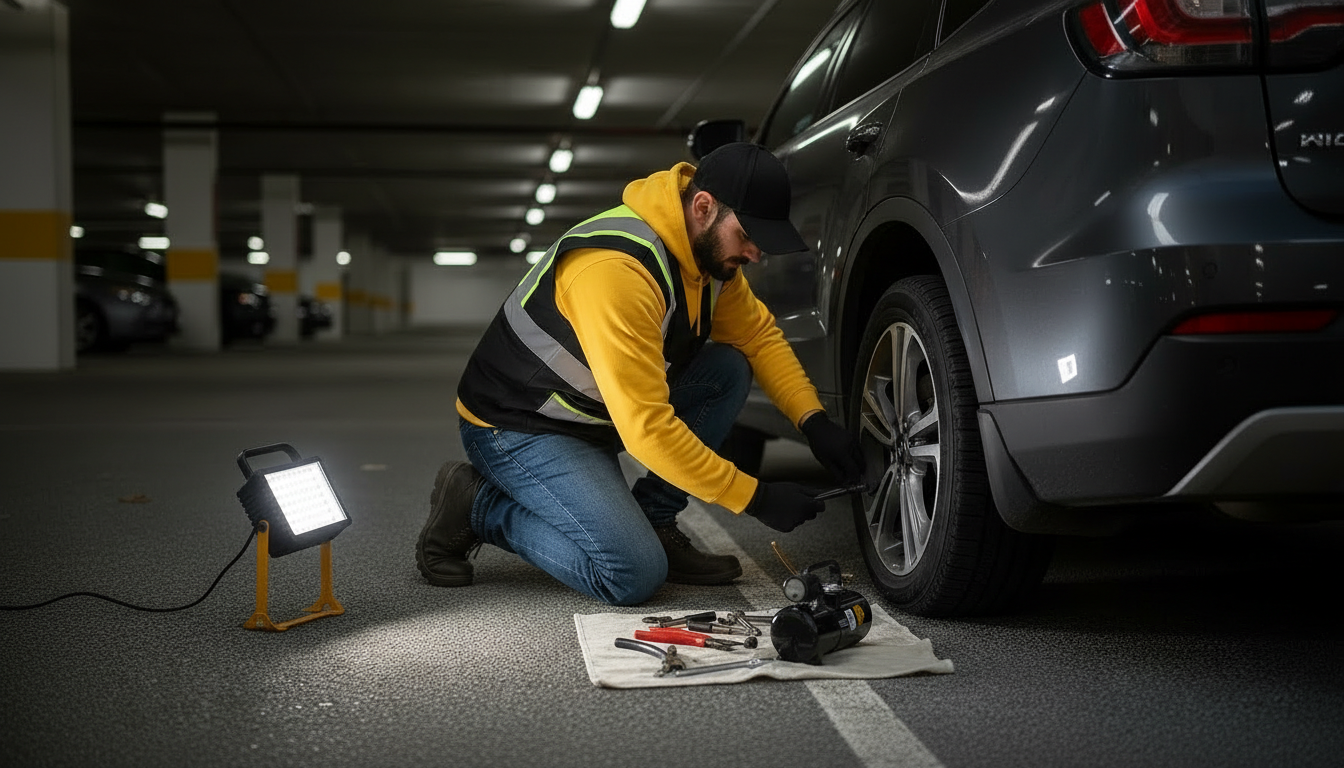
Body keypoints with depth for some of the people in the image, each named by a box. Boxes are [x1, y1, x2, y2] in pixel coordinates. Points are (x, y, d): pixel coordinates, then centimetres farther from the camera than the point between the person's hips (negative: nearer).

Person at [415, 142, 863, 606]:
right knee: (634, 576, -20)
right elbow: (646, 428, -34)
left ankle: (653, 526, 2)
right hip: (516, 428, -9)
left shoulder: (709, 245, -5)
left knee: (729, 371, -5)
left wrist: (814, 422, -6)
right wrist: (756, 498, -28)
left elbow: (759, 334, 9)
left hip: (595, 415, 9)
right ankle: (476, 505, -2)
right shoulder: (617, 269, -33)